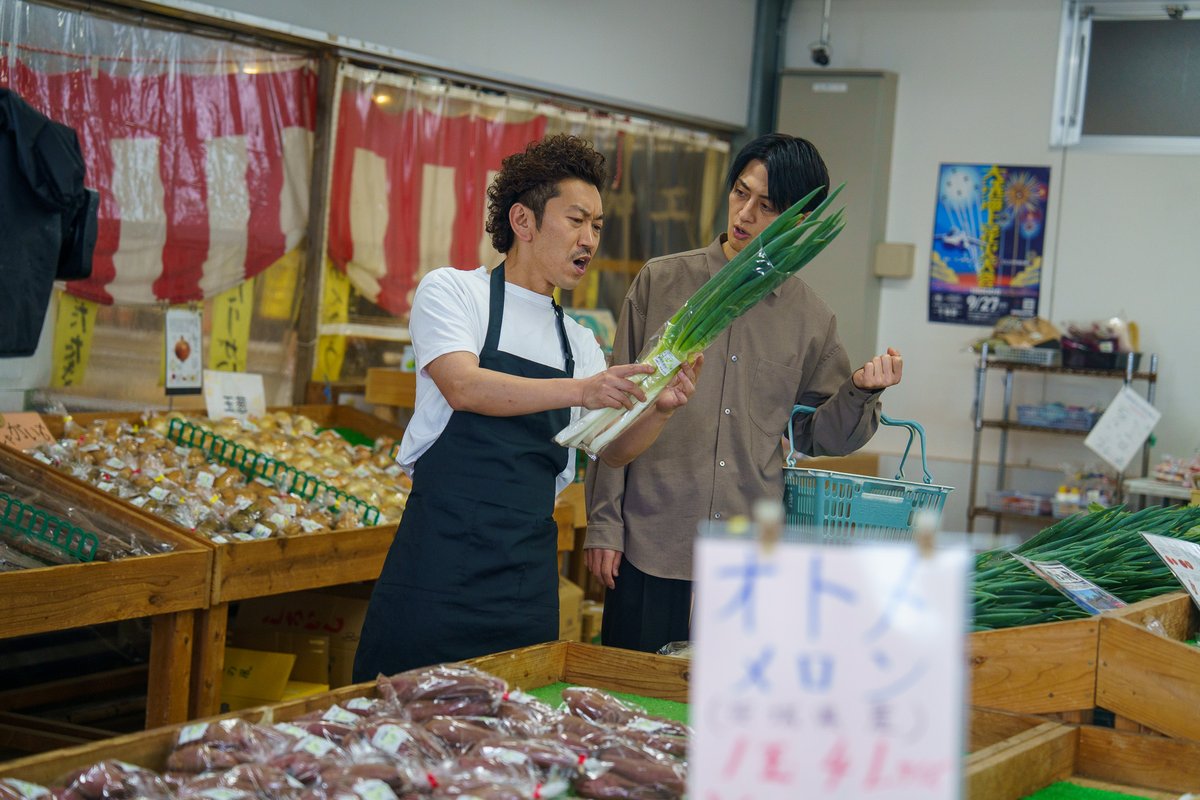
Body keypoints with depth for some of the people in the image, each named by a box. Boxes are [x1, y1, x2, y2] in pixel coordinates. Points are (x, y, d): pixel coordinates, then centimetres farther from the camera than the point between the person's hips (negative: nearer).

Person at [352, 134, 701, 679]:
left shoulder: (578, 342, 17)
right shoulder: (453, 291, 1)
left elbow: (613, 449, 10)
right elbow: (463, 387, -17)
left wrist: (659, 410, -11)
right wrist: (580, 391, -29)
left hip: (528, 576, 5)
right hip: (441, 558, -5)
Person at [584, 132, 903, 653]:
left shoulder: (810, 317, 7)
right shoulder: (662, 282, 2)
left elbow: (816, 438, 13)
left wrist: (861, 393, -6)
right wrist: (603, 523, 0)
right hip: (651, 547, -1)